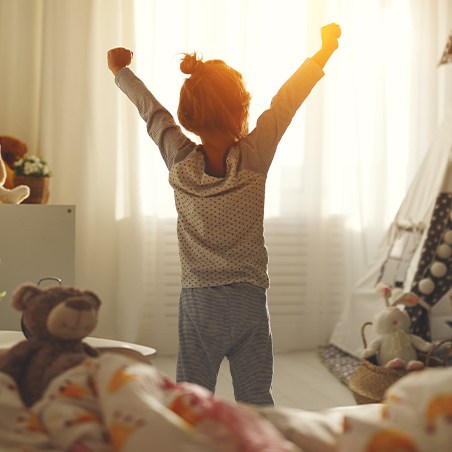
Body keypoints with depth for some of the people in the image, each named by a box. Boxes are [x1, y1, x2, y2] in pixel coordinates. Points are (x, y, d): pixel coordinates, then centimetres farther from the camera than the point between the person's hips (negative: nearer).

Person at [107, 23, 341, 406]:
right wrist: (326, 48, 11)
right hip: (251, 301, 0)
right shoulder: (254, 159, -11)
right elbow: (286, 101, -1)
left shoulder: (180, 161, -8)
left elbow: (151, 109, 7)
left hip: (198, 302, 1)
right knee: (255, 400, 9)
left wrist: (121, 70, 24)